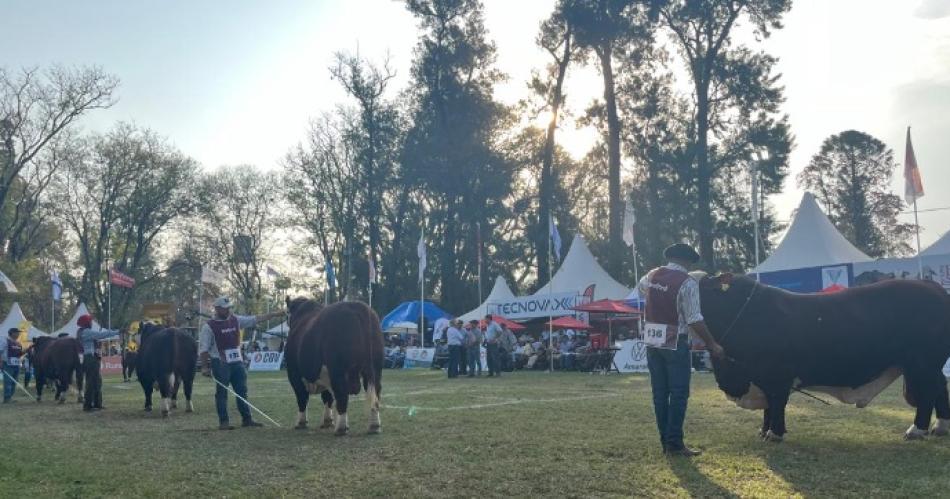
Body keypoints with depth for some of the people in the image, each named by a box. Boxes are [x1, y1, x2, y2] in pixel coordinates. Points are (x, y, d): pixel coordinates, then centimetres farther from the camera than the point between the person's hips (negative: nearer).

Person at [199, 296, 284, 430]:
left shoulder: (235, 320, 8)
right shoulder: (209, 326, -7)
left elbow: (255, 319, 9)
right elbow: (203, 348, -7)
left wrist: (274, 315, 3)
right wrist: (204, 366, -11)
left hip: (237, 362, 5)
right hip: (220, 364, -5)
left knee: (242, 391, 8)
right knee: (222, 393, 0)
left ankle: (247, 419, 15)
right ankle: (223, 422, 7)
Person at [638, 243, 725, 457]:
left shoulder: (653, 275, 6)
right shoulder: (687, 283, -12)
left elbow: (640, 288, 31)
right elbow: (695, 320, -15)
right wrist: (713, 345, -6)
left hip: (653, 343, 6)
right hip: (676, 344, -6)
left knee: (660, 393, 10)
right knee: (679, 394, 0)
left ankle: (665, 442, 16)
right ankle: (674, 443, 0)